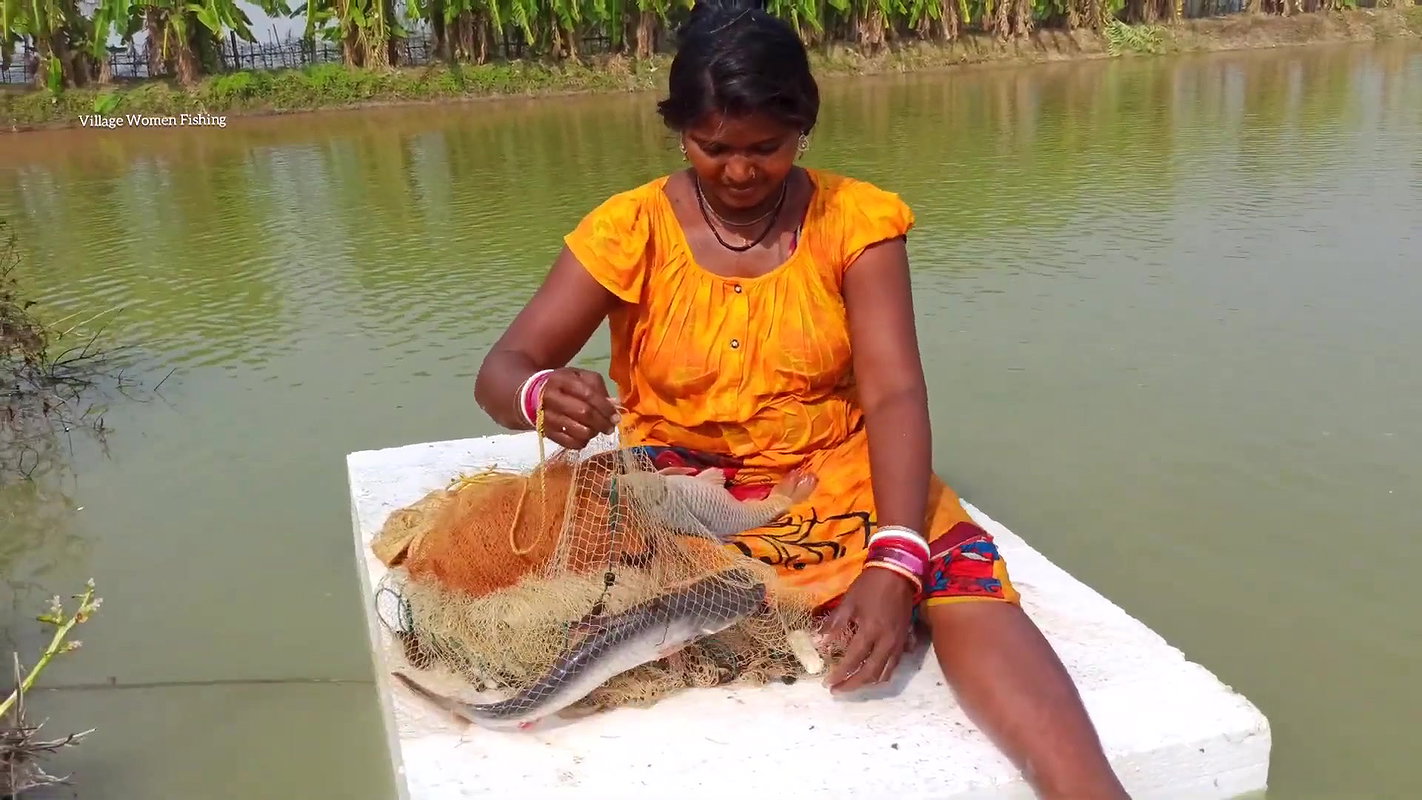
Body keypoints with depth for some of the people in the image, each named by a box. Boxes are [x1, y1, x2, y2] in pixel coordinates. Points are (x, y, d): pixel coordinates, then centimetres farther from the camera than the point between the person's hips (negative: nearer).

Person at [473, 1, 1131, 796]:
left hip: (835, 479, -1)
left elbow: (895, 395, -14)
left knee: (959, 571, -31)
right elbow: (501, 370, -6)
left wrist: (894, 562, -31)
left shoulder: (857, 219, -4)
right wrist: (543, 396, -34)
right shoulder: (631, 229, -4)